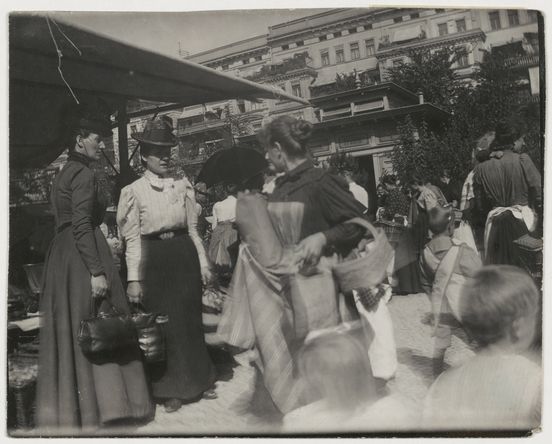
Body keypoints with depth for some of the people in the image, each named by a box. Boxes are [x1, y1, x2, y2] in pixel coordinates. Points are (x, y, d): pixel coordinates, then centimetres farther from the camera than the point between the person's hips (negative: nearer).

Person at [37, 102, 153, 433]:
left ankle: (70, 405, 22)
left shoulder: (66, 173, 17)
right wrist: (97, 272, -24)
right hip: (83, 257, -10)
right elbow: (82, 226, -21)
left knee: (71, 329, 13)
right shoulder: (83, 174, -12)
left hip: (63, 257, 10)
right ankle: (99, 404, 4)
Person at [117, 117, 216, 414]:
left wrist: (203, 263, 9)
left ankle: (197, 380, 27)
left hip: (184, 254, 3)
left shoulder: (183, 186, 7)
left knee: (190, 319, 10)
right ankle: (170, 389, 18)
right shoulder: (134, 191, -2)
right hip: (154, 258, -3)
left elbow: (193, 229, 12)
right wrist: (133, 278, -9)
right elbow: (132, 238, -4)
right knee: (162, 322, 4)